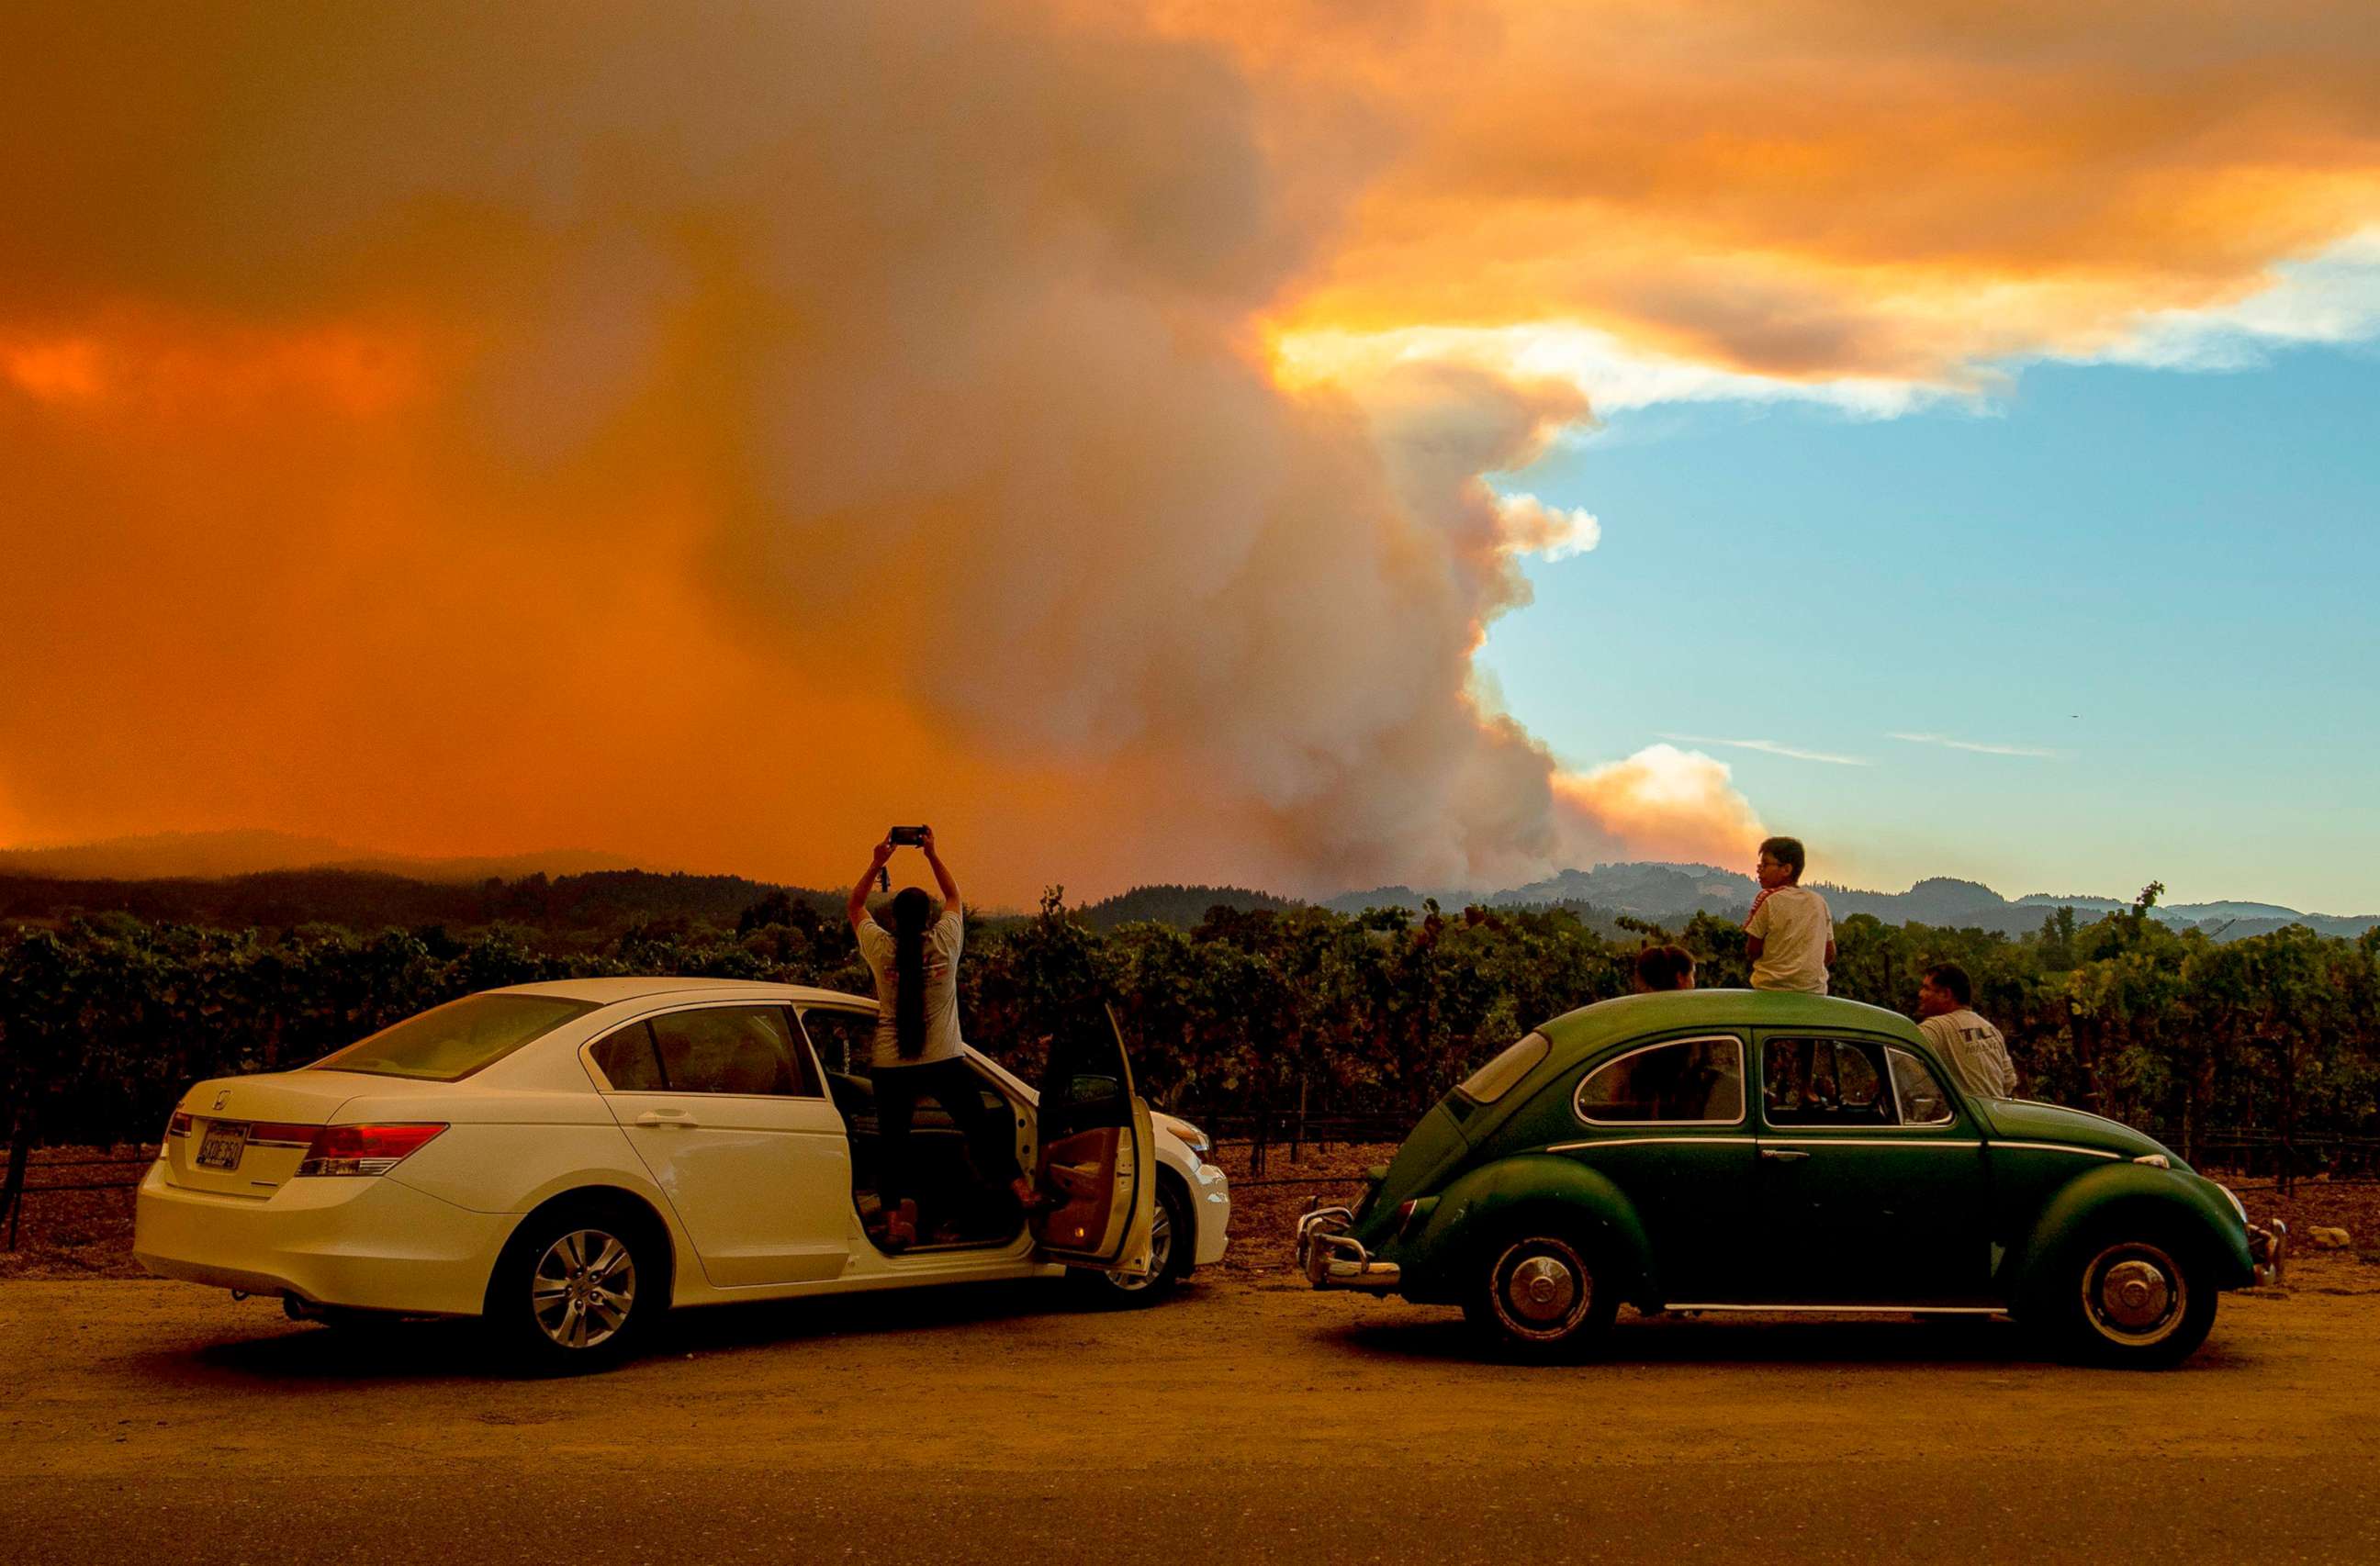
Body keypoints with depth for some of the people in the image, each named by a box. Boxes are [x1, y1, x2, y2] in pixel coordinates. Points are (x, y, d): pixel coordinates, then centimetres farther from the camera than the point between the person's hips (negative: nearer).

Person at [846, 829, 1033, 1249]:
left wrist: (878, 862, 11)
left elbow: (855, 905, 13)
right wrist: (932, 854, 15)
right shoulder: (945, 943, -6)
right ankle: (1018, 1185, 12)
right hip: (944, 1063, 0)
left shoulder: (881, 949, -5)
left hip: (891, 1066, 0)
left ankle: (895, 1217, -1)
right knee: (981, 1124, 13)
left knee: (892, 1140, 7)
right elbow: (953, 895, 13)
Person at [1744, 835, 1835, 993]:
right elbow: (1830, 953, 12)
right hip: (1814, 992, 5)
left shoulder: (1769, 899, -8)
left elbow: (1752, 951, -5)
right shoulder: (1819, 902, 7)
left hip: (1771, 988, -5)